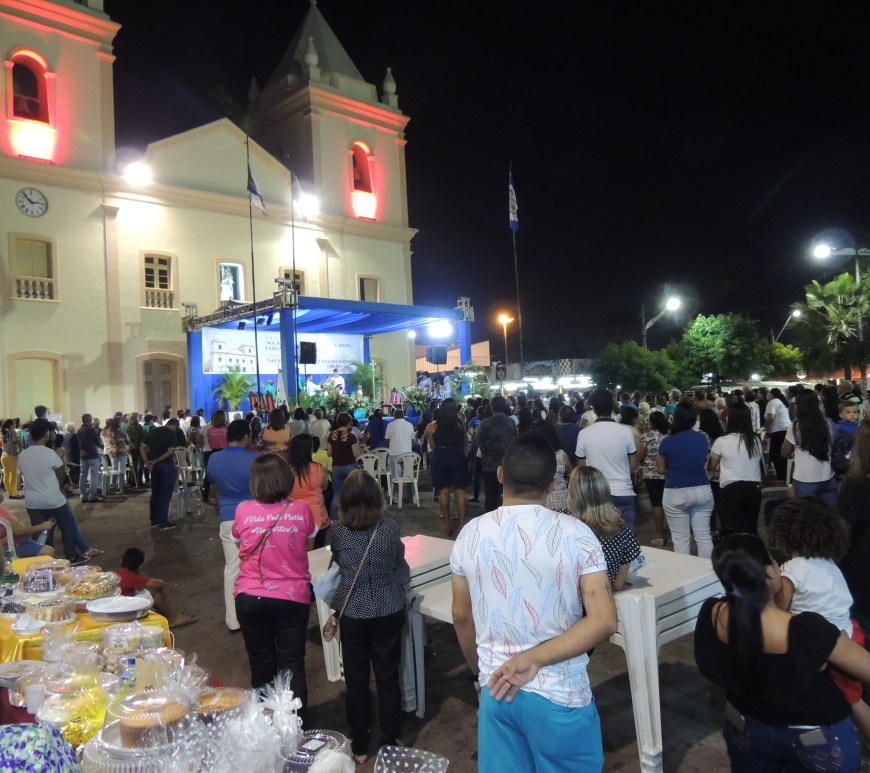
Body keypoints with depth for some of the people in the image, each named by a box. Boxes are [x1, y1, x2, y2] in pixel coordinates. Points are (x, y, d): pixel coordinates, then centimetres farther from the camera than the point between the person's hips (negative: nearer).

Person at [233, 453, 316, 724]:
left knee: (261, 666, 18)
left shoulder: (243, 511, -8)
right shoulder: (301, 511, -10)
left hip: (250, 598, 2)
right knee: (292, 666, 9)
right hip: (293, 598, -1)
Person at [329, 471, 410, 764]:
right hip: (388, 611, 0)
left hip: (353, 613, 0)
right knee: (388, 677, 14)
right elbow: (401, 569, -1)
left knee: (356, 680, 15)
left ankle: (359, 746, 29)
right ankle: (389, 742, 26)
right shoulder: (390, 527, -12)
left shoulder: (337, 531, -12)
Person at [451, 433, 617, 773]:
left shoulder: (471, 535, -7)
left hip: (496, 689, 2)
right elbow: (604, 622, -18)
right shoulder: (575, 534, -14)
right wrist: (533, 660, -16)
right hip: (560, 693, -2)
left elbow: (461, 617, 4)